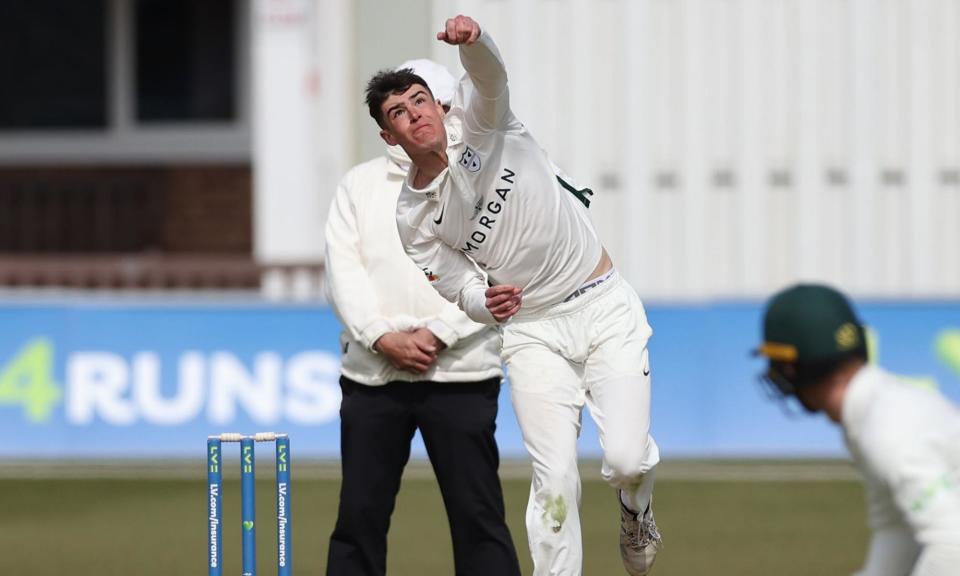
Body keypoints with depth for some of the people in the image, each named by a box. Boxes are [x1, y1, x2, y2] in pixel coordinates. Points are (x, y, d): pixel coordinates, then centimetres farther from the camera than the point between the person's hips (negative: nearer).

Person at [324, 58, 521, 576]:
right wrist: (383, 338, -12)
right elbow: (343, 271, 3)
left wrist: (436, 335, -15)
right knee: (359, 516, 2)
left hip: (460, 374, -2)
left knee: (477, 516, -3)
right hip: (371, 373, 2)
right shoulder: (360, 184, 14)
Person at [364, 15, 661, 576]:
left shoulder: (476, 123, -6)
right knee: (555, 481, -9)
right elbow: (463, 288, 0)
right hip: (532, 330, 1)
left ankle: (635, 508, 23)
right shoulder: (414, 220, -1)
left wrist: (472, 40, -51)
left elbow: (490, 74, -27)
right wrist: (487, 302, -25)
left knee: (627, 458, -12)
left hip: (604, 304, -1)